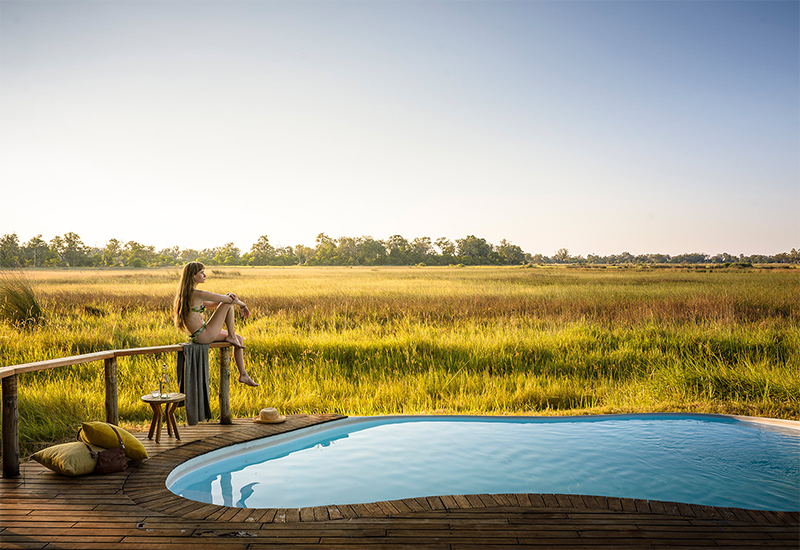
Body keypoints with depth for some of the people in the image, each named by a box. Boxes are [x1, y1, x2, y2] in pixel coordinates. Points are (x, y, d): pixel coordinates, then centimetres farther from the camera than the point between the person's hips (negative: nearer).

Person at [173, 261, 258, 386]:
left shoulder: (186, 293, 10)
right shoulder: (197, 294, -20)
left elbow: (210, 305, 17)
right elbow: (228, 300, -14)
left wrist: (227, 296, 1)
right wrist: (242, 304, 5)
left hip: (197, 336, 10)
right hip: (204, 335, -10)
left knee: (239, 339, 18)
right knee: (229, 303, -7)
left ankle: (243, 375, 21)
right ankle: (231, 336, 6)